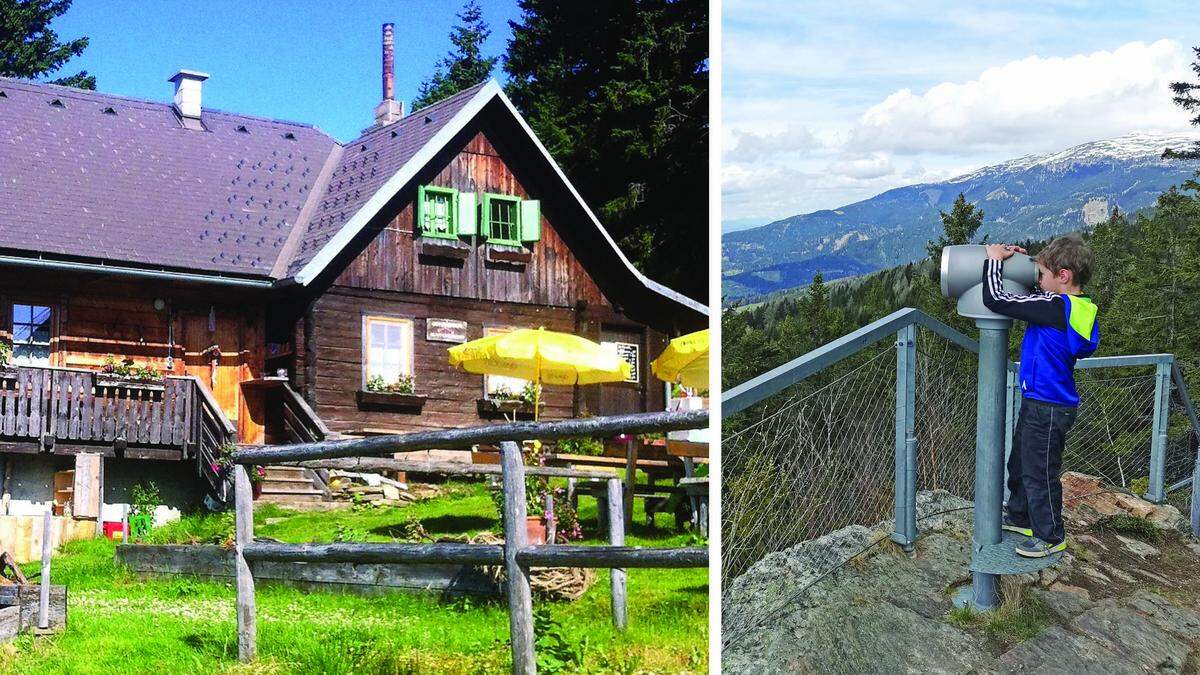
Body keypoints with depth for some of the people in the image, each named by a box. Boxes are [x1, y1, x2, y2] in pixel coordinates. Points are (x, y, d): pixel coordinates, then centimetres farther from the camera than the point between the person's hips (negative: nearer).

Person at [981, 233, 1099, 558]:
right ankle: (1020, 517, 42)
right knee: (1020, 464, 25)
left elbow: (995, 298, -26)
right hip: (1037, 402, 10)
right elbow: (1036, 299, 23)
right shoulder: (1082, 308, 2)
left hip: (1047, 409, -10)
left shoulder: (1054, 307, -26)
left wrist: (994, 260, -12)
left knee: (1039, 472, 5)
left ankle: (1050, 536, 19)